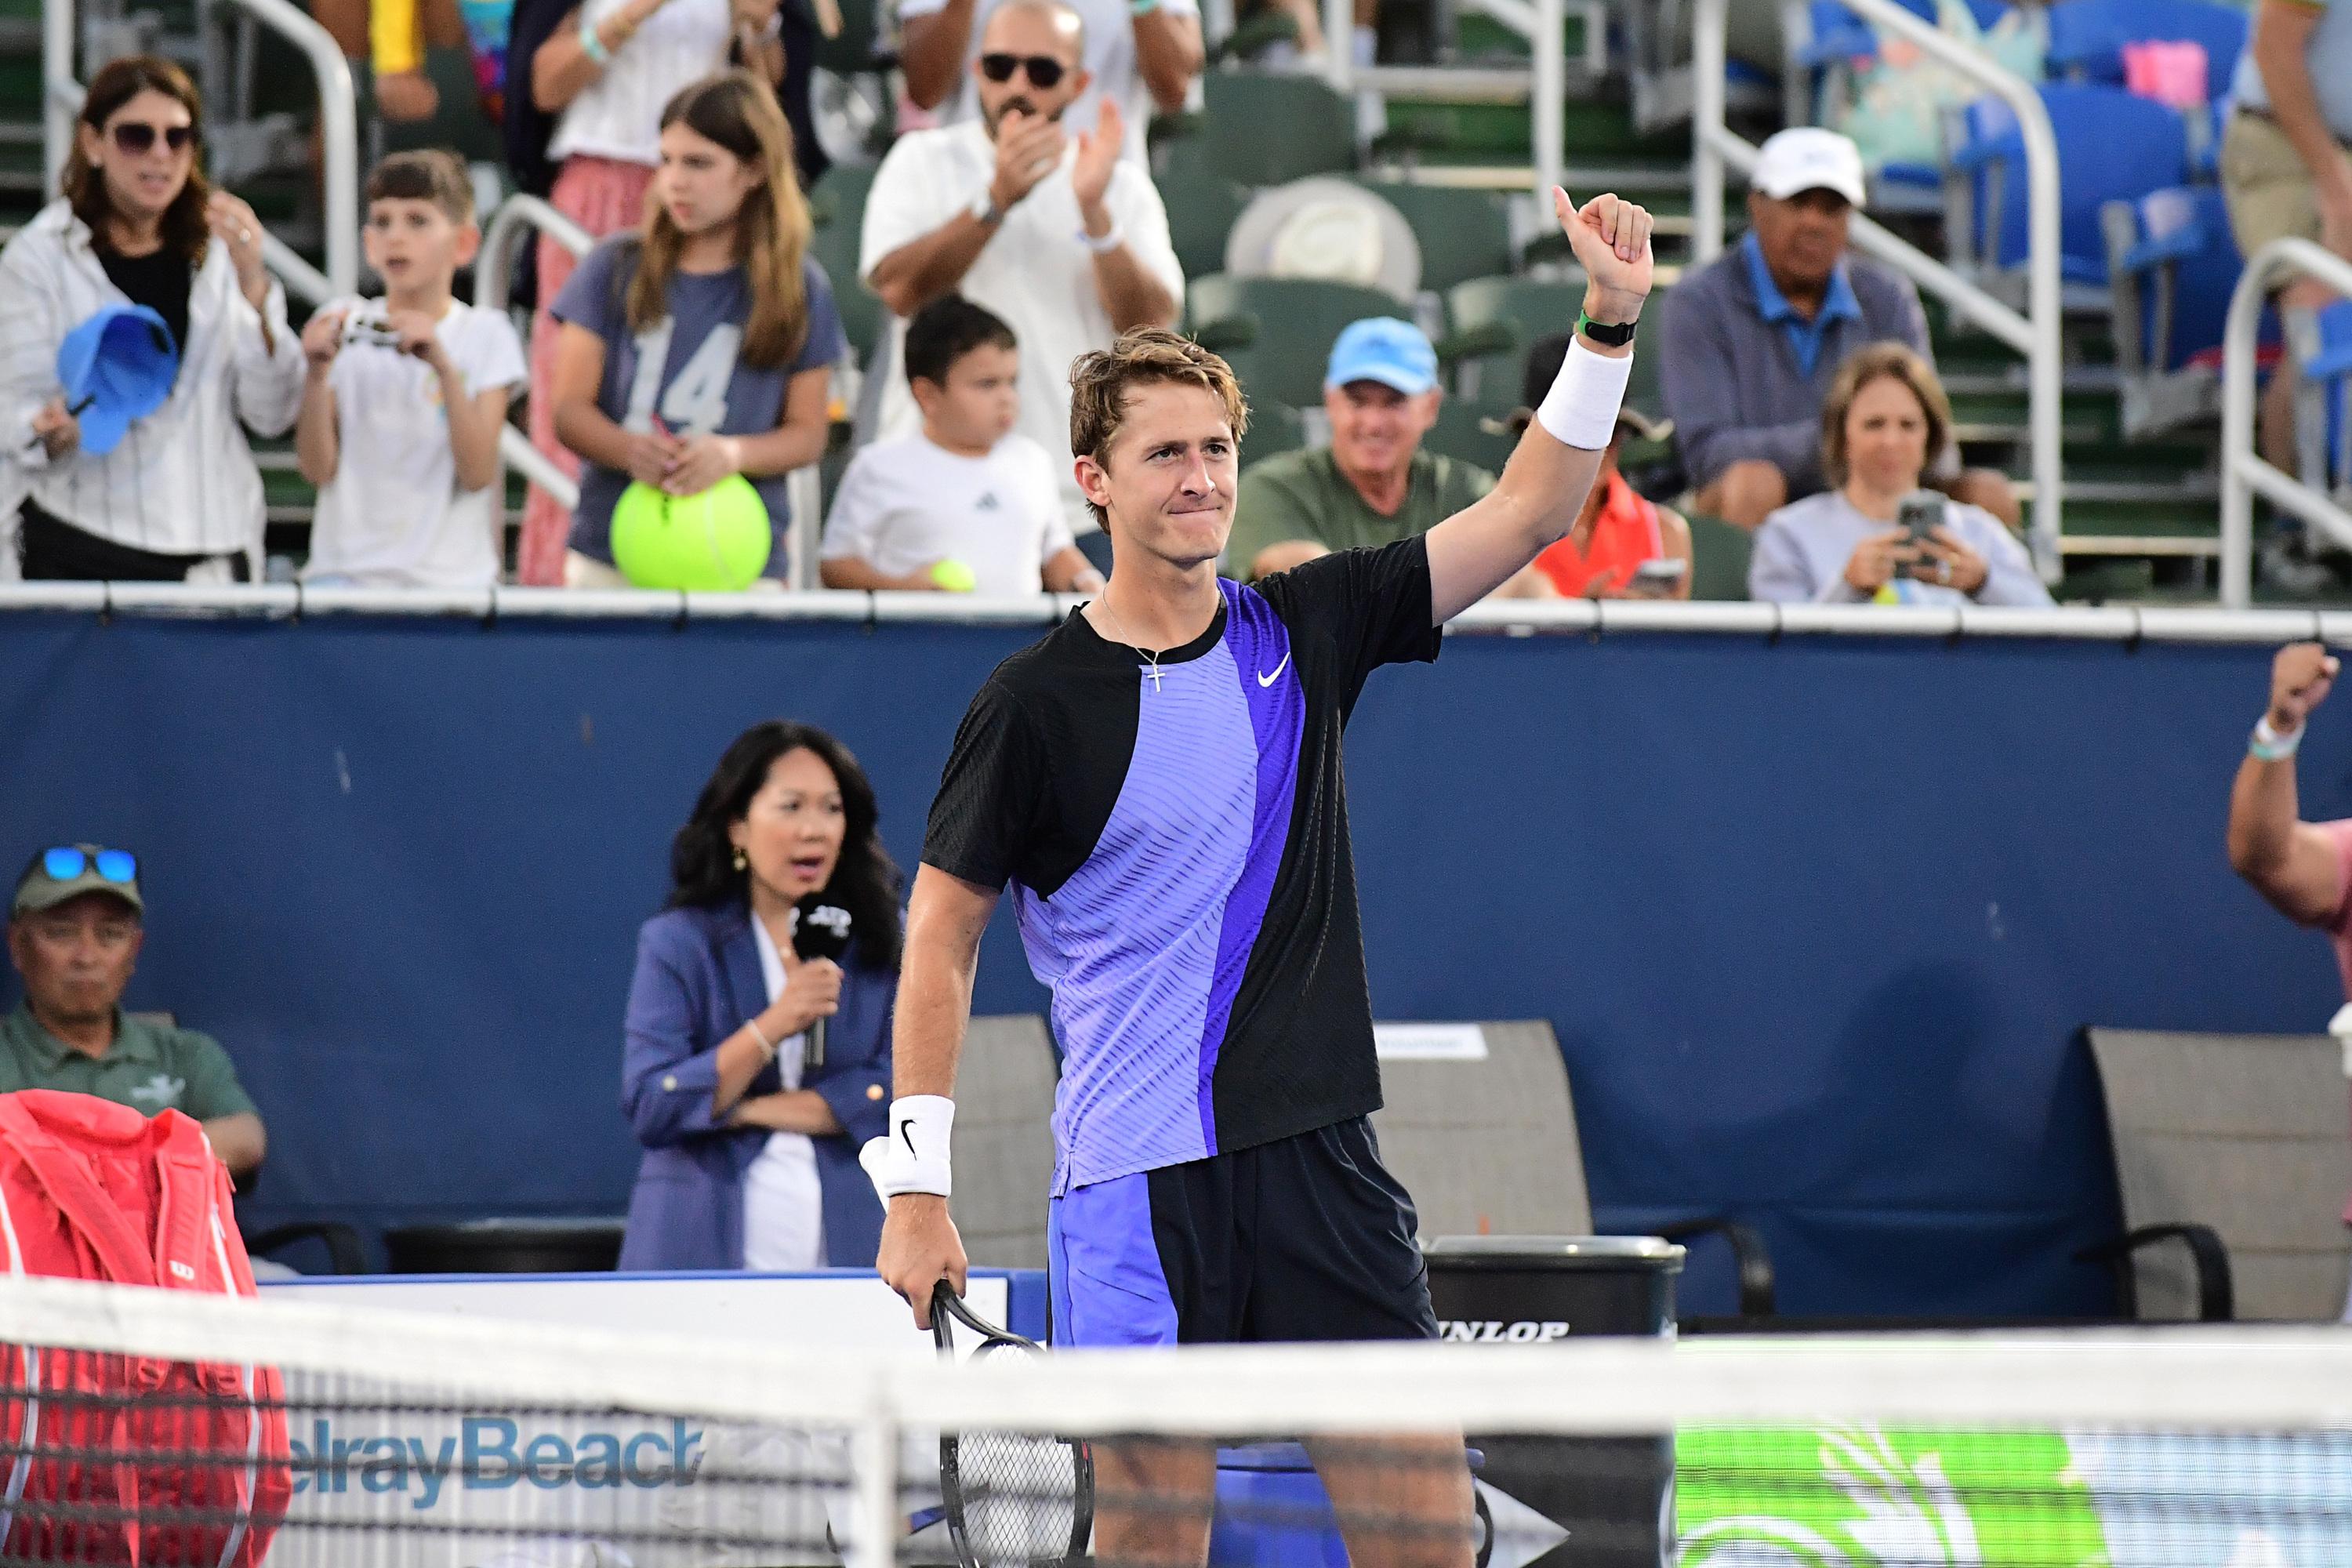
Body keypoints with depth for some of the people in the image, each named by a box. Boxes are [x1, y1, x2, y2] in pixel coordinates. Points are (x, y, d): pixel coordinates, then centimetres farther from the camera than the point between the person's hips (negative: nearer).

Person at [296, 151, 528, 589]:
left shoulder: (485, 334, 3)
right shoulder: (343, 323, 7)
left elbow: (478, 474, -8)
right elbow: (318, 469, 1)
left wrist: (445, 368, -18)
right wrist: (317, 374, -14)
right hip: (345, 566, 0)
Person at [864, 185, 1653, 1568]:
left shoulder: (1303, 632, 7)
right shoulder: (1037, 704, -4)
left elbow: (1526, 515, 7)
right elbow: (944, 935, 1)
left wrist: (1612, 322, -6)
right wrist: (919, 1186, -4)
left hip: (1320, 1163, 4)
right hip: (1138, 1182, -4)